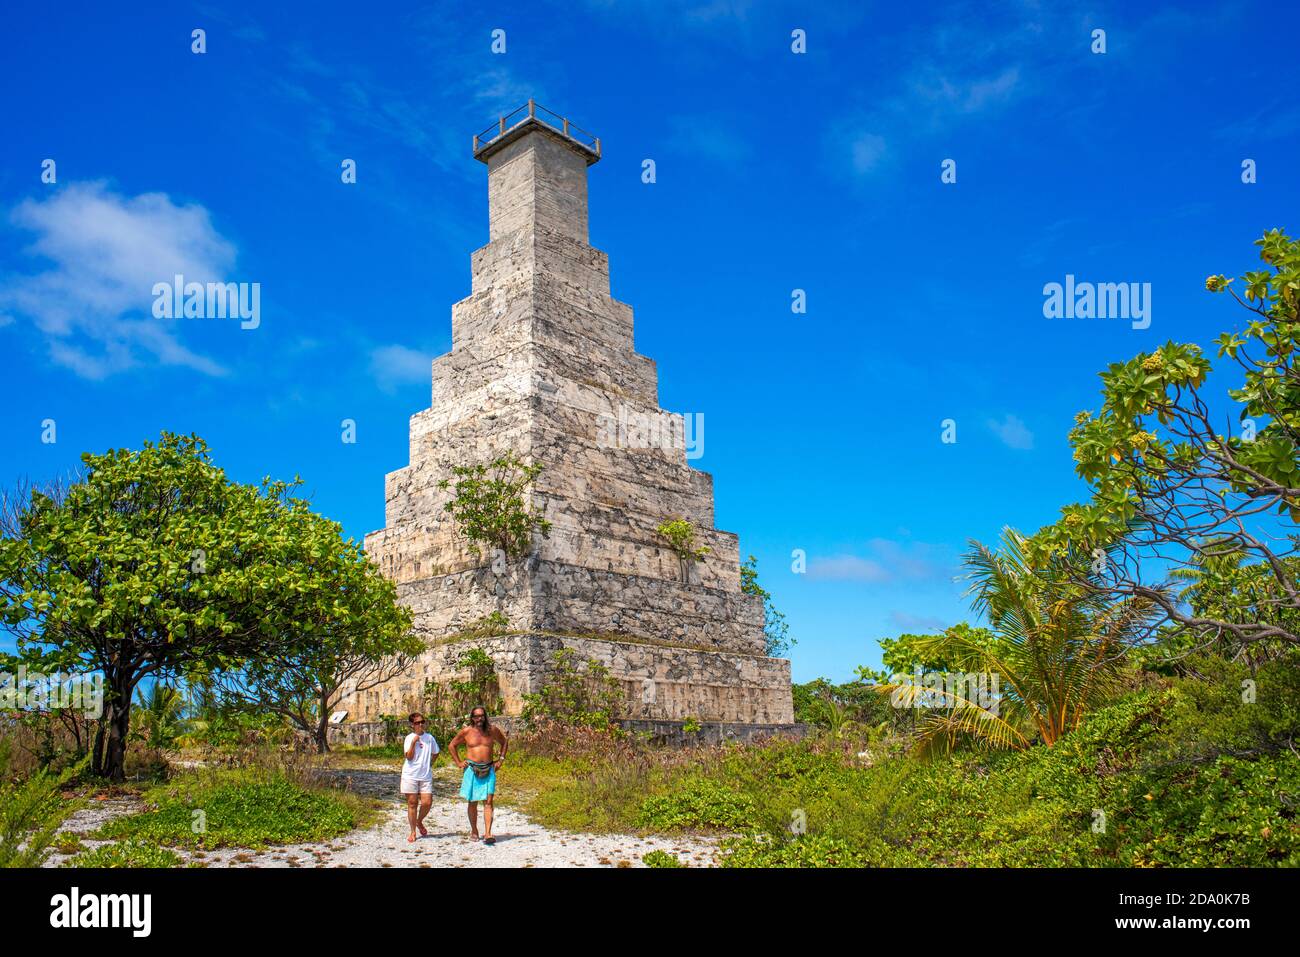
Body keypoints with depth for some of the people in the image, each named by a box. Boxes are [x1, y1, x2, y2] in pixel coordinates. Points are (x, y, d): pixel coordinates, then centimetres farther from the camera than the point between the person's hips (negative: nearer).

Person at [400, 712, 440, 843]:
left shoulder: (430, 737, 6)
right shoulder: (409, 738, -3)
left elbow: (435, 753, 21)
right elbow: (408, 757, -12)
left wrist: (429, 764, 9)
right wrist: (413, 742, -20)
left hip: (426, 776, 2)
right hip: (410, 775, -2)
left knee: (427, 802, -6)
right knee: (412, 803, 3)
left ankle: (419, 822, 24)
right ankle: (413, 832, 15)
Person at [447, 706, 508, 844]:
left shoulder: (492, 730, 3)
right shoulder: (466, 731, 0)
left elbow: (504, 743, 20)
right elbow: (452, 746, 13)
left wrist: (500, 759, 10)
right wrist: (458, 763, 6)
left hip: (488, 770, 0)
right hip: (472, 770, 0)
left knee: (488, 801, -10)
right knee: (473, 803, 8)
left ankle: (487, 834, -16)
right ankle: (474, 831, 25)